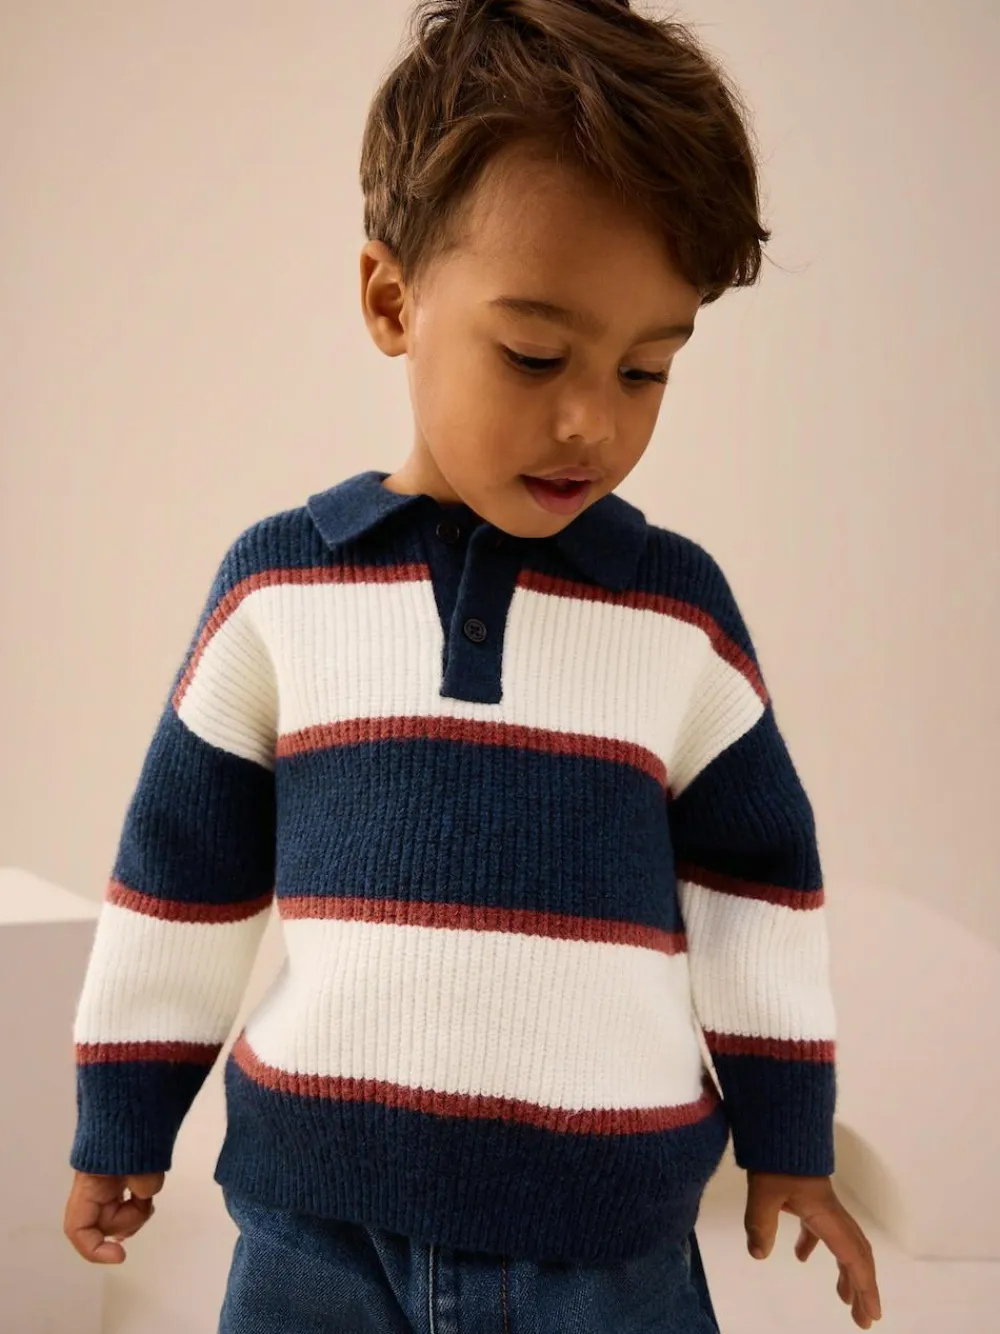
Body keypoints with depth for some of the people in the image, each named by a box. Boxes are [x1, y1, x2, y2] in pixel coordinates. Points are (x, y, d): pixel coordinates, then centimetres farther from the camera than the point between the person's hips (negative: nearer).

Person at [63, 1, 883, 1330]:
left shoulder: (681, 608, 0)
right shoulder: (278, 584, -1)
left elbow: (757, 873, 9)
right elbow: (182, 865, 7)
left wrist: (788, 1137, 13)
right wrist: (122, 1124, 13)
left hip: (613, 1226, 0)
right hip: (322, 1216, 0)